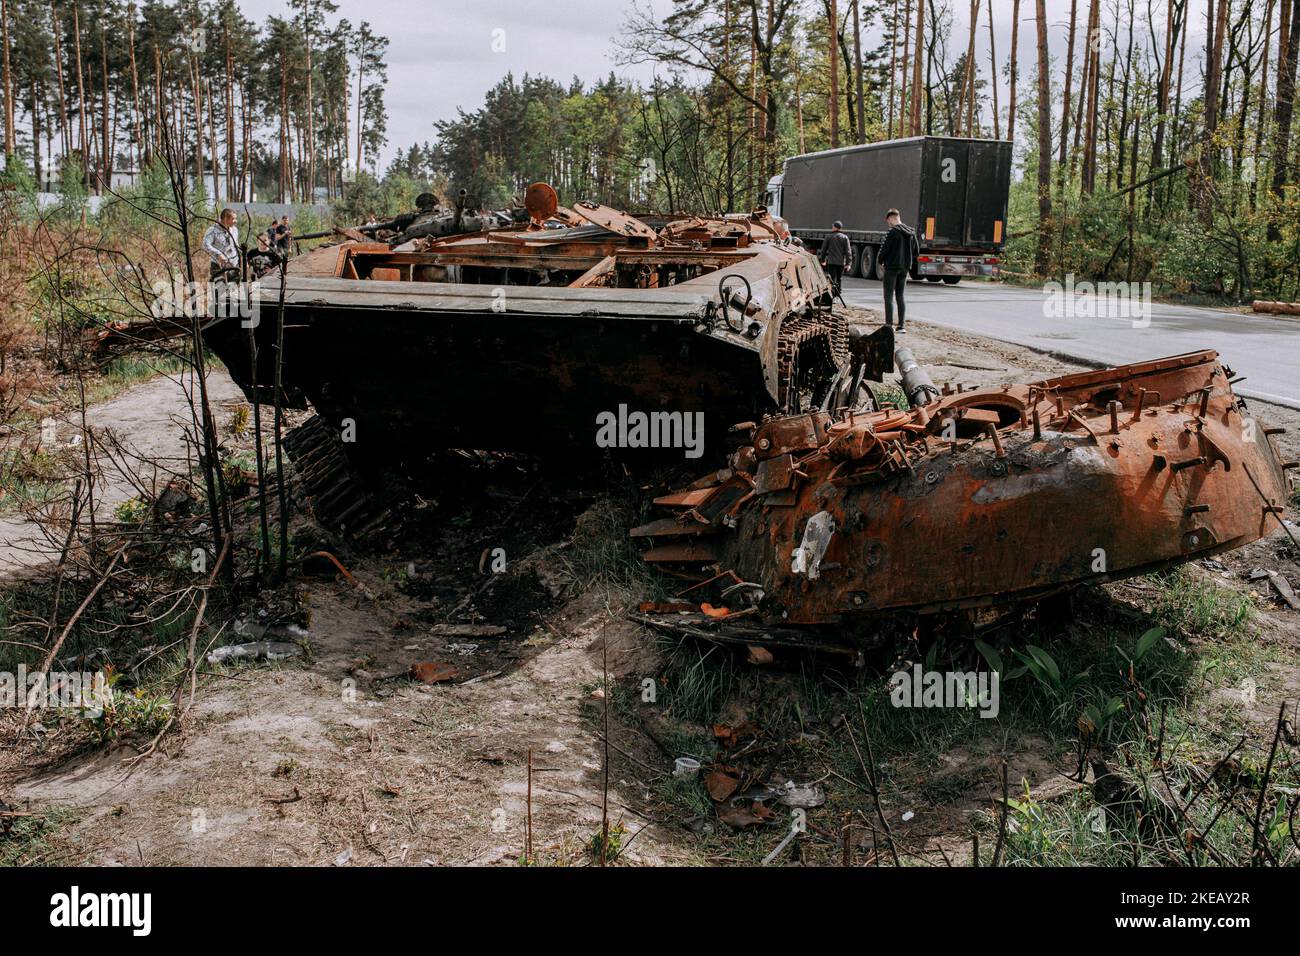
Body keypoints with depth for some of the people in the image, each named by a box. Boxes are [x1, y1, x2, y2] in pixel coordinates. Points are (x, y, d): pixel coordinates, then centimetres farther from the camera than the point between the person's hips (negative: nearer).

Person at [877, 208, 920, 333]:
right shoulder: (911, 233, 8)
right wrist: (908, 262, 17)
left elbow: (884, 249, -13)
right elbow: (916, 252, 12)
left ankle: (889, 325, -5)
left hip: (892, 267, -7)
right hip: (905, 268, 7)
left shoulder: (893, 231, -14)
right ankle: (901, 325, 8)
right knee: (900, 297, 12)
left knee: (888, 297, -1)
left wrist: (881, 262, 3)